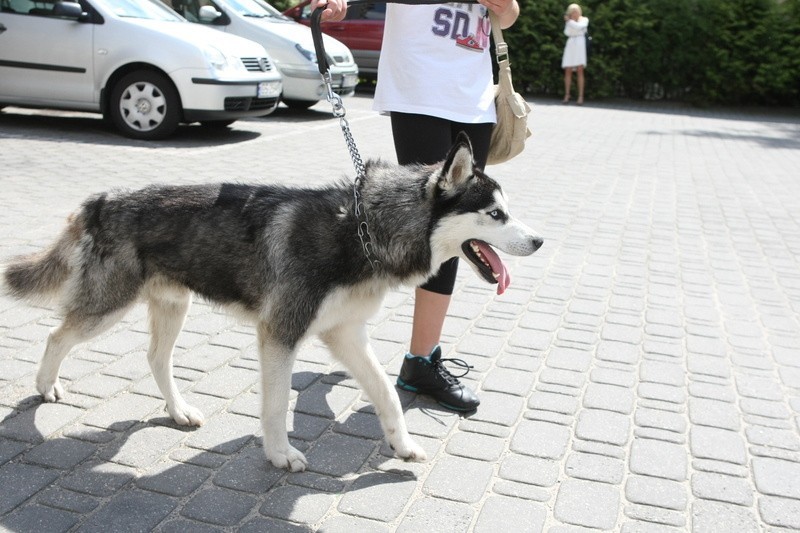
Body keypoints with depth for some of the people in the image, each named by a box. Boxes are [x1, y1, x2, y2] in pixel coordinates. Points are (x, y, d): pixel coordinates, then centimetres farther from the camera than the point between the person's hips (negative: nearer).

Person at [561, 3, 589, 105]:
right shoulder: (569, 21, 15)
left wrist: (569, 21, -8)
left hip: (580, 44, -4)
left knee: (580, 71, -11)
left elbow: (579, 27, -14)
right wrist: (568, 22, -8)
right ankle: (567, 95, 6)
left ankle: (580, 97, -15)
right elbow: (566, 33, 1)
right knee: (568, 71, -1)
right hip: (570, 45, 4)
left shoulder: (584, 20, 6)